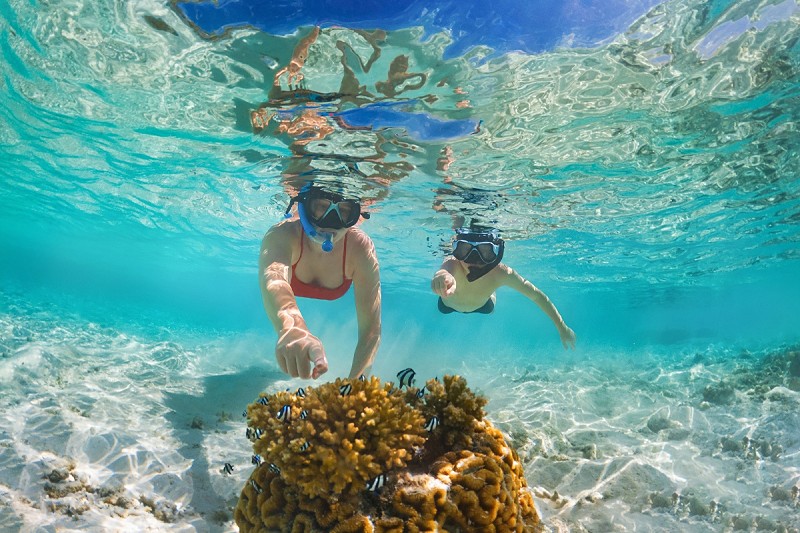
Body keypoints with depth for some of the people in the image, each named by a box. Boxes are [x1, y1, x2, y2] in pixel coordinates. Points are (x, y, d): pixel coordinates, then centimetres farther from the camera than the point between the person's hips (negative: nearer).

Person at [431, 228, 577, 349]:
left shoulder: (501, 273, -42)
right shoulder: (453, 265, -50)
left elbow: (537, 295, -28)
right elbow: (445, 272, -77)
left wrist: (562, 327, -24)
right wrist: (442, 276, -102)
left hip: (480, 304, 1)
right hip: (448, 304, -1)